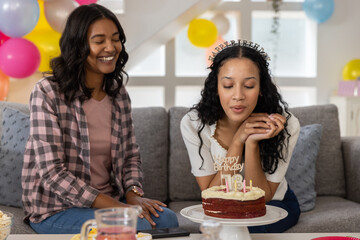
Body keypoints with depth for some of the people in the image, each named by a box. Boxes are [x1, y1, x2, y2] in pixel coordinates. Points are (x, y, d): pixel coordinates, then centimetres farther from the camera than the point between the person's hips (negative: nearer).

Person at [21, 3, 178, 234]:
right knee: (138, 227, -27)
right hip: (56, 210, -5)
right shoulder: (48, 92, -13)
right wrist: (113, 206, -23)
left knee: (166, 219, -21)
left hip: (110, 199, 6)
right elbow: (52, 173, -18)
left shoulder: (119, 94, 6)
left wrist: (133, 194, -9)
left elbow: (131, 156, 13)